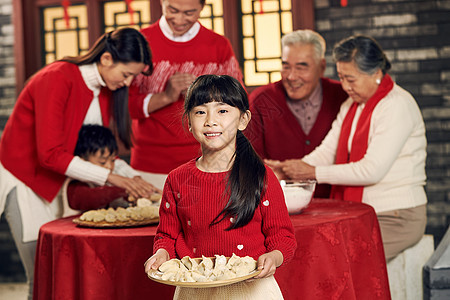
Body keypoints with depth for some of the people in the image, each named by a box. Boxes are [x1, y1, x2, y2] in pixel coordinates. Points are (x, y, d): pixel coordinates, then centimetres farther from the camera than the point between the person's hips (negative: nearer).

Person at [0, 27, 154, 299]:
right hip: (23, 178, -7)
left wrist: (131, 181, -12)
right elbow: (50, 154, -29)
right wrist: (110, 177, -30)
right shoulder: (56, 79, -24)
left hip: (55, 181, 7)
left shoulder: (107, 88, -1)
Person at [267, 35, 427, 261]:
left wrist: (313, 172, -18)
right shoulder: (351, 106, 14)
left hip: (397, 218, -7)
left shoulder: (397, 106, -13)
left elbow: (372, 170, -21)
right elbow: (326, 152, 9)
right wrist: (288, 169, -9)